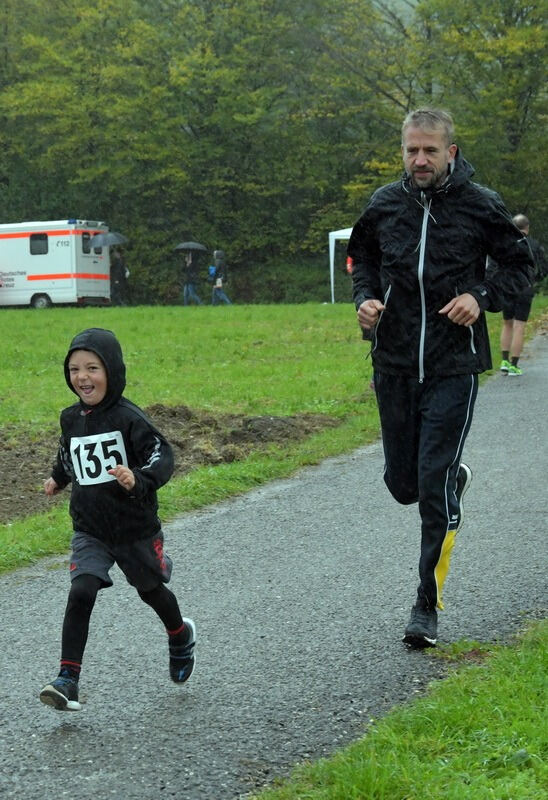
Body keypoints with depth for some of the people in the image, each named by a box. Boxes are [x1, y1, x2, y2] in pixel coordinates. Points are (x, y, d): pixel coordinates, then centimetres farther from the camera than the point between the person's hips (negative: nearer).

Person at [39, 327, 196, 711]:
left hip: (135, 528, -3)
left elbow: (163, 457, -25)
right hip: (89, 531, 3)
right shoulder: (71, 418, 1)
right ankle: (68, 681, -16)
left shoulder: (128, 417, -18)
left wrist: (138, 479, -42)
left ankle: (181, 637, 49)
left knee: (151, 590, 17)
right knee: (81, 593, -15)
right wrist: (58, 478, 38)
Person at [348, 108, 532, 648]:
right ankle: (457, 480, 47)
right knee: (403, 483, 10)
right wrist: (364, 298, -1)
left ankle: (428, 607, 3)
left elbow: (518, 264, 6)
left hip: (454, 365, -4)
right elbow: (362, 257, 19)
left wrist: (482, 296, -12)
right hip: (394, 364, 4)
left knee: (435, 484, -9)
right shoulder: (384, 204, 3)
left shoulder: (480, 206, -6)